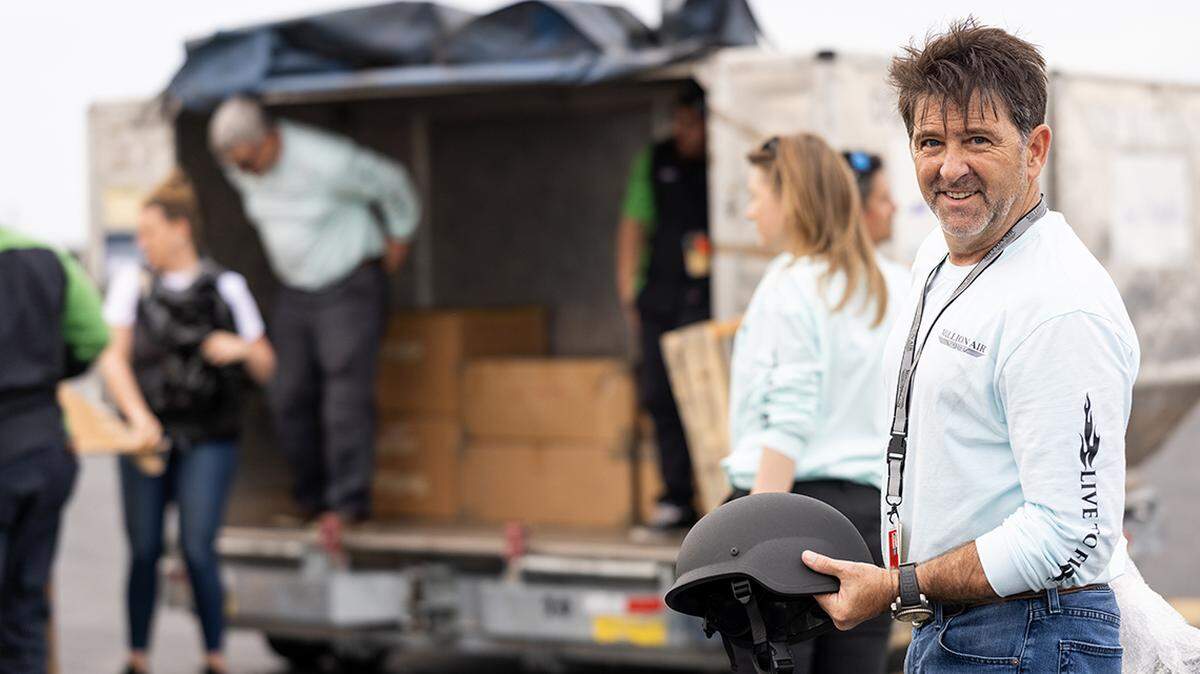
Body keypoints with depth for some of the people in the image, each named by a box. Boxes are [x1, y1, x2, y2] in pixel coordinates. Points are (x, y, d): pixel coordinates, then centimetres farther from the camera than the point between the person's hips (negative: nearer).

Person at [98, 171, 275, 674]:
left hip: (208, 442, -1)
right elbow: (113, 358, -4)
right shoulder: (132, 283, 3)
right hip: (147, 438, 1)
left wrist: (242, 347, -15)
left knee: (198, 549, -9)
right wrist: (139, 417, -20)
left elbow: (265, 369, 7)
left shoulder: (226, 287, 2)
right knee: (144, 552, 0)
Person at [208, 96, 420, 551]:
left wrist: (399, 236, 6)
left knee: (346, 393, -15)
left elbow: (390, 182, -7)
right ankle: (314, 498, 9)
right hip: (295, 291, 7)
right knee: (291, 398, 0)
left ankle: (346, 502, -19)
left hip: (350, 286, -6)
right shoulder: (238, 167, -4)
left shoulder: (325, 162, -24)